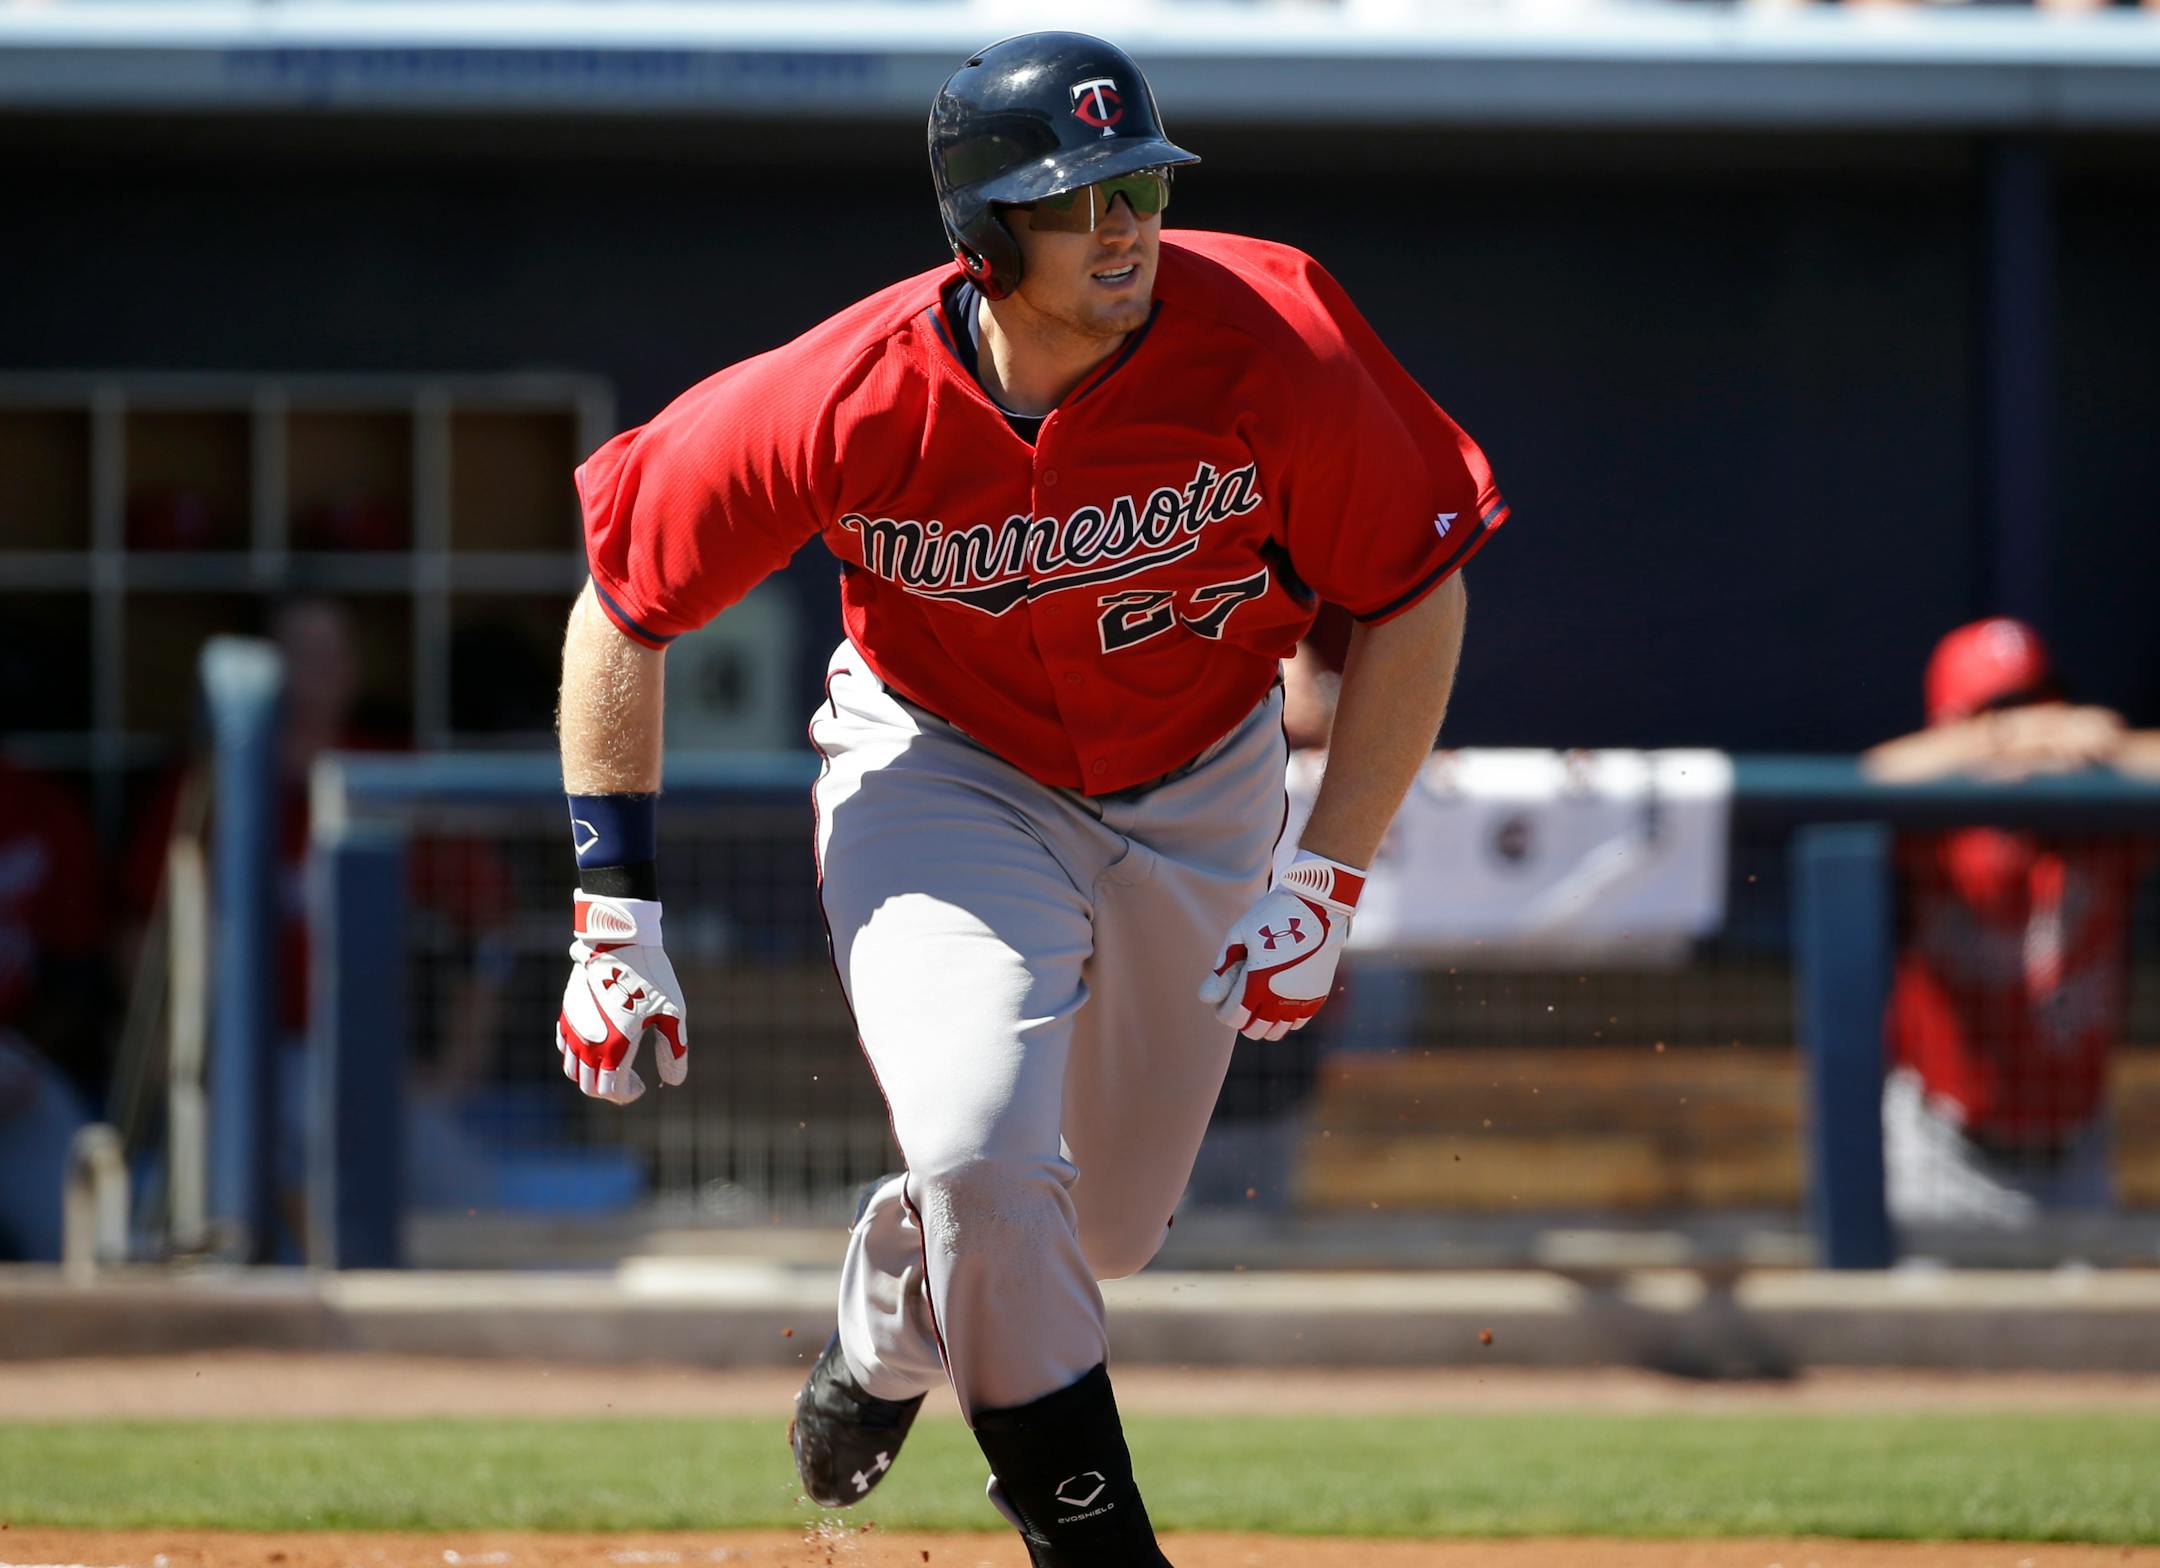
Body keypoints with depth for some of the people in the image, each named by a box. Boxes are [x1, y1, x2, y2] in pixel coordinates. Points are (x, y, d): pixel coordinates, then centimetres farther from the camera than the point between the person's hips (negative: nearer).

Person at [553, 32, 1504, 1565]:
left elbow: (1418, 602, -12)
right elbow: (622, 609, -13)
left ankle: (888, 1317, 48)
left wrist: (1326, 884, -16)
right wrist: (616, 916, -15)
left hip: (1201, 783, 2)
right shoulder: (849, 404, -28)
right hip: (941, 763, -2)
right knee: (983, 1155, -26)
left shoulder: (1276, 347, -28)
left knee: (1107, 1223, 13)